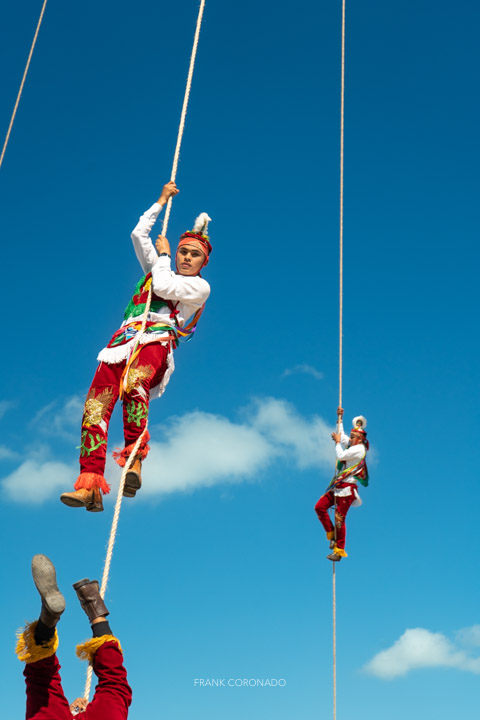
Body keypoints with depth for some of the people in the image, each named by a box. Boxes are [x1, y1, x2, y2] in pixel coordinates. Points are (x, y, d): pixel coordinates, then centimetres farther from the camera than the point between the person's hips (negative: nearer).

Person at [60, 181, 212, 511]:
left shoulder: (201, 286, 13)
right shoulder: (160, 270, 31)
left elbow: (163, 287, -2)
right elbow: (139, 234, 31)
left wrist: (162, 255, 14)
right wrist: (162, 201, 36)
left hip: (156, 341, -5)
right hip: (124, 340, 5)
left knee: (132, 384, -41)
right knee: (95, 406, -19)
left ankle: (134, 457, -36)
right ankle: (90, 486, -27)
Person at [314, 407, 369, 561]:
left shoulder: (359, 449, -9)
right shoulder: (351, 446, 17)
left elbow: (341, 456, -18)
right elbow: (341, 434, 32)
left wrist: (337, 442, -3)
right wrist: (340, 417, 29)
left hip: (347, 487, -9)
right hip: (338, 486, 9)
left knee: (339, 519, -9)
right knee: (320, 507, -1)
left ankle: (339, 551, -3)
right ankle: (331, 534, 11)